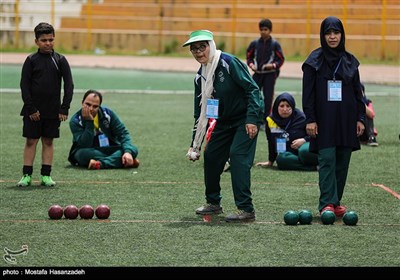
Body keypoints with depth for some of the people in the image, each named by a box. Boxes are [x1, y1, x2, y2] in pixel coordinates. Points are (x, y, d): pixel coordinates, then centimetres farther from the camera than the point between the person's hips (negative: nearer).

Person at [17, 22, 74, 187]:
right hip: (33, 110, -1)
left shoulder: (60, 60, 1)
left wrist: (64, 108, -7)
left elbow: (69, 85, 0)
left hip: (53, 110, 1)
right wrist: (31, 108, -11)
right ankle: (27, 175, 5)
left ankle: (46, 175, 11)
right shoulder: (31, 60, -2)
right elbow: (24, 85, -4)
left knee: (48, 142, 6)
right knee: (31, 141, 2)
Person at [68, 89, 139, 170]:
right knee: (83, 153, -39)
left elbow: (123, 133, -7)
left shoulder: (107, 113, -3)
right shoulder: (75, 121, -13)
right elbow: (85, 145, -25)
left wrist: (127, 151, -25)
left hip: (110, 149, 3)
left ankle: (101, 163, -40)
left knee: (133, 149, -22)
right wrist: (89, 121, -29)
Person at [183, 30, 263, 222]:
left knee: (238, 156, -20)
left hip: (247, 119, -8)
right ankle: (213, 203, 26)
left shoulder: (229, 63, -19)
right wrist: (195, 146, 6)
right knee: (211, 155, 7)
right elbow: (201, 113, 9)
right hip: (225, 121, 8)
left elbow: (252, 89, -20)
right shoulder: (200, 77, 4)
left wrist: (252, 119, -26)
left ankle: (246, 210, -19)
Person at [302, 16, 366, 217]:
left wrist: (360, 118, 7)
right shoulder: (315, 61, 0)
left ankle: (336, 201, 12)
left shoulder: (349, 61, 10)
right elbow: (308, 93, -2)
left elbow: (357, 92, 13)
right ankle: (327, 203, -15)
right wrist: (310, 119, -8)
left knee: (342, 162, 4)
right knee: (327, 160, -11)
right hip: (324, 120, -4)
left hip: (346, 120, 4)